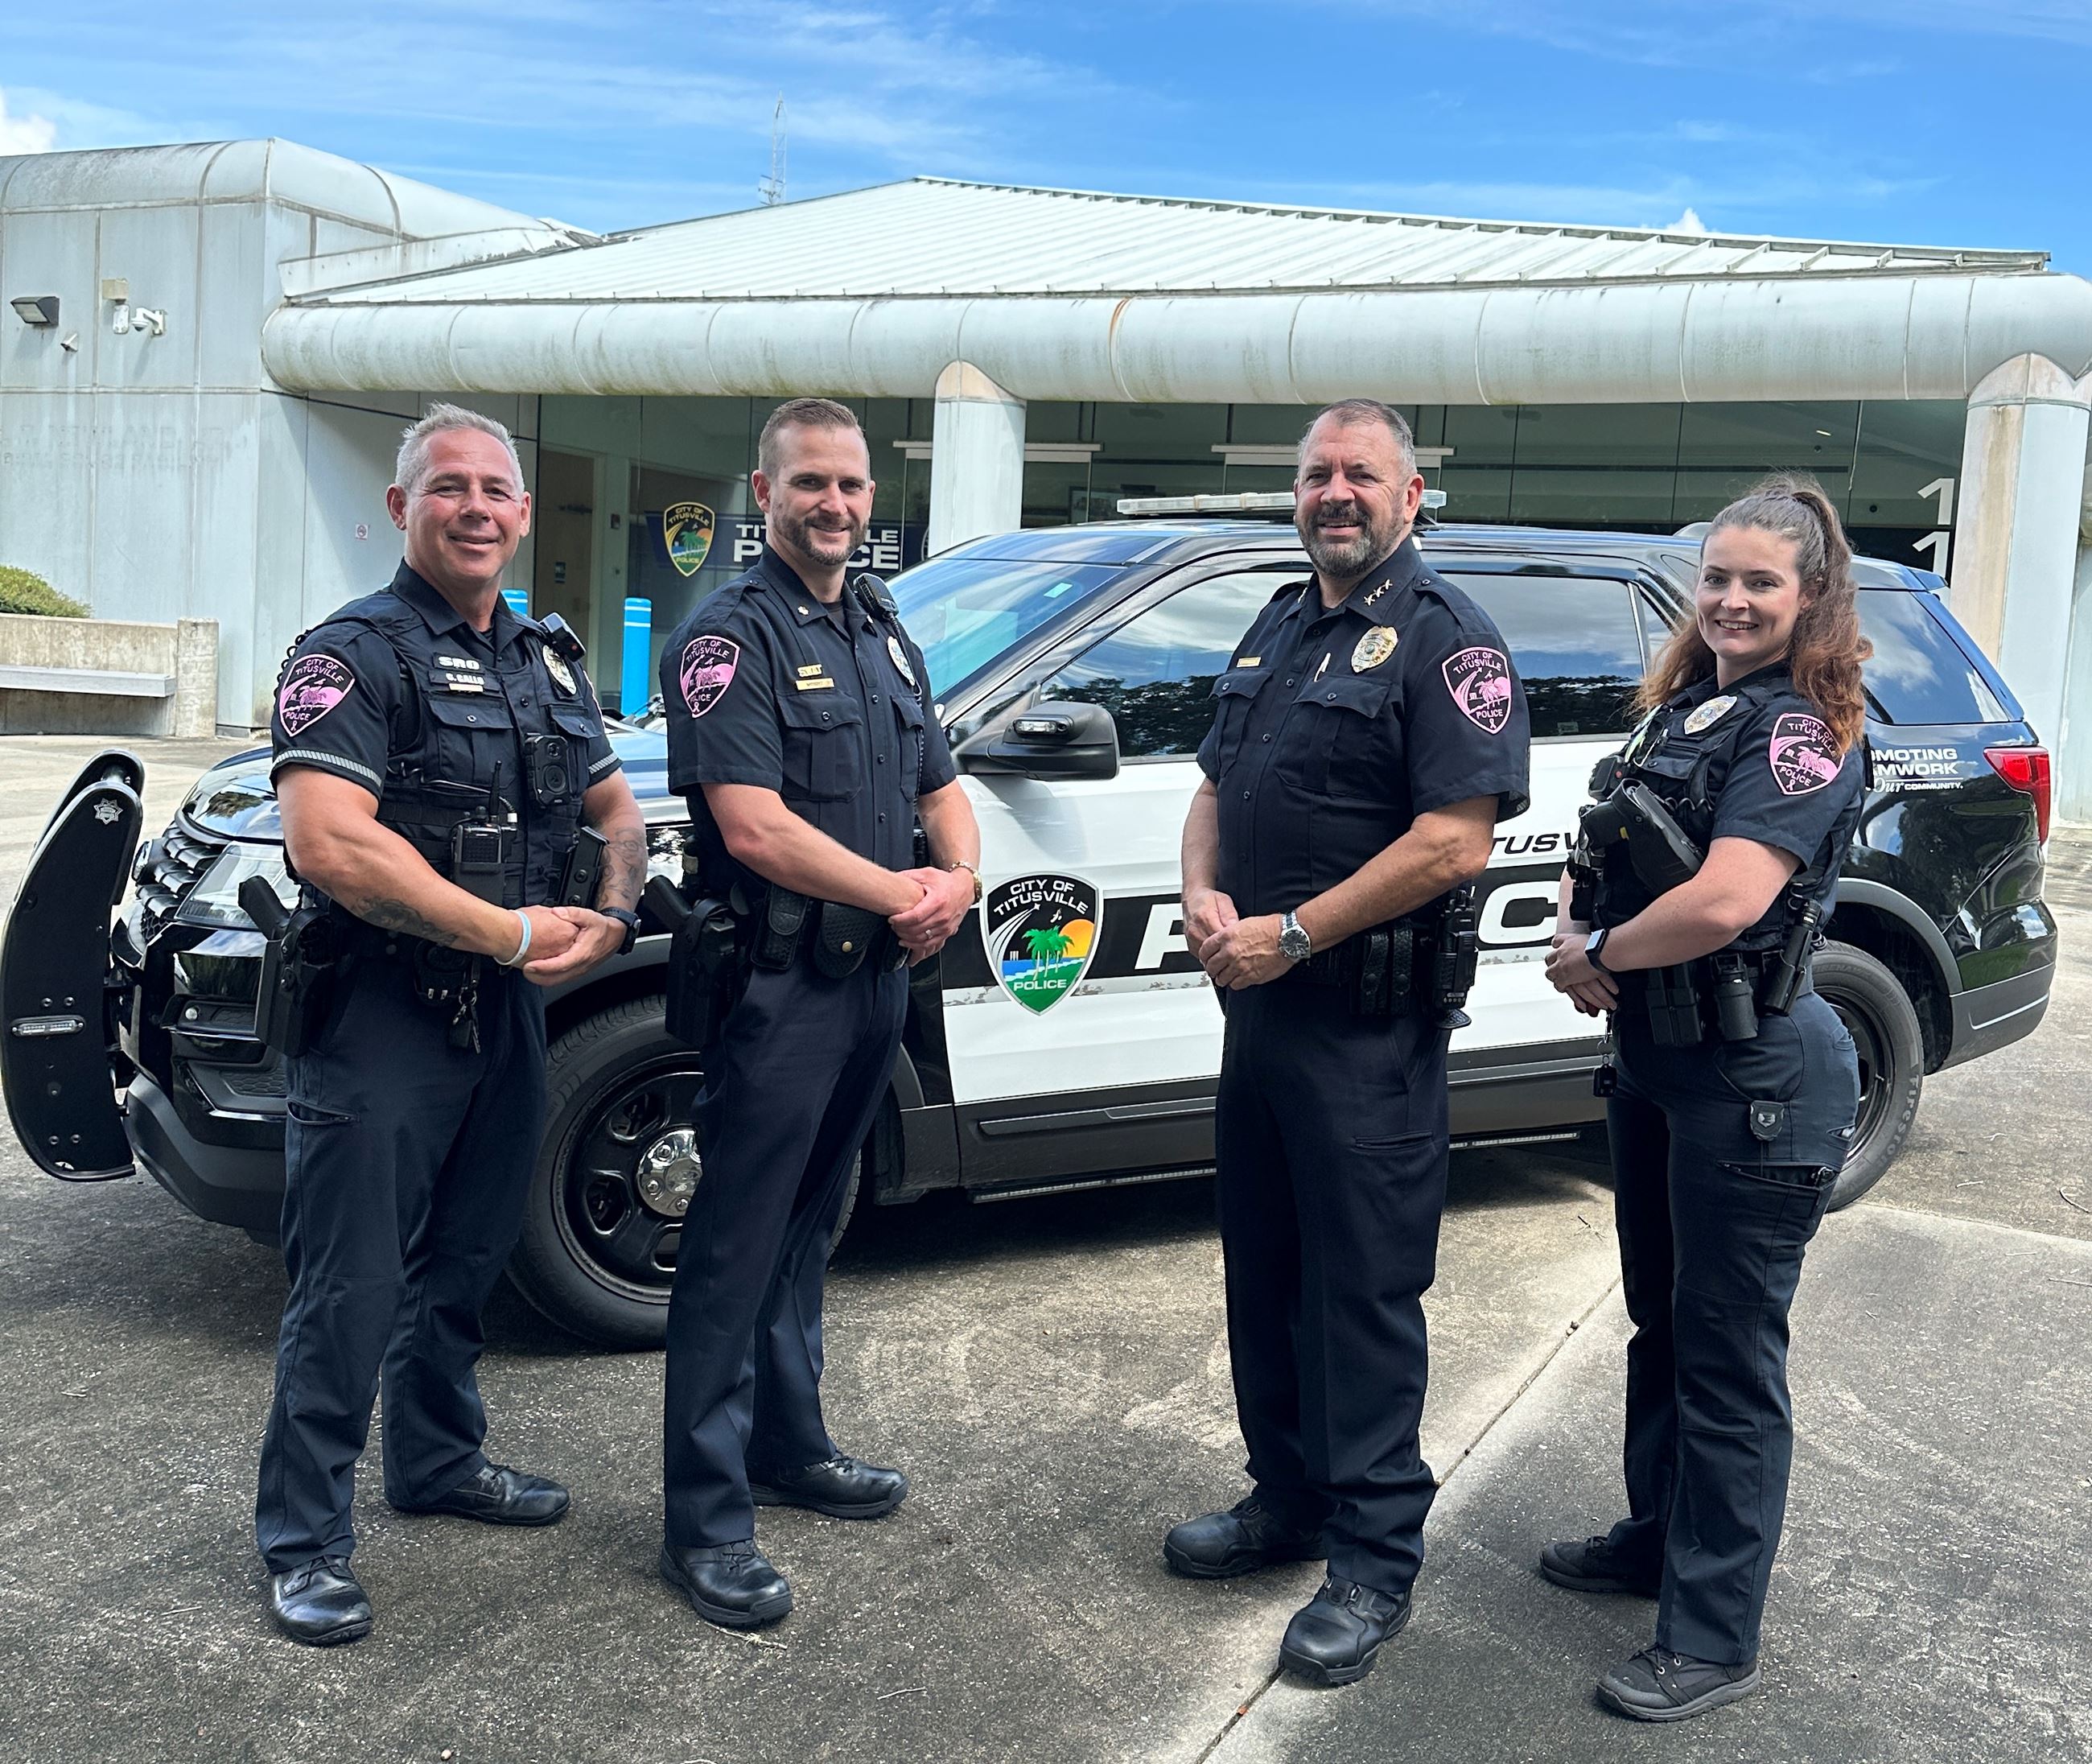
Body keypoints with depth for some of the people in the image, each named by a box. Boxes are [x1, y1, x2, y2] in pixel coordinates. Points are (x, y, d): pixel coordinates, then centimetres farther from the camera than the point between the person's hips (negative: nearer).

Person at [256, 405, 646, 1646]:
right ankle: (305, 1540, 12)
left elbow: (617, 811, 19)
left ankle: (440, 1460, 39)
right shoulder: (355, 654, -11)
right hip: (380, 1014, -7)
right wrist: (513, 930, -20)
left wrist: (611, 918, -3)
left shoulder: (550, 663, 13)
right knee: (354, 1287, -2)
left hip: (508, 1008, 7)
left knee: (467, 1256, 20)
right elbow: (329, 844, -23)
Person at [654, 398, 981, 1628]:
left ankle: (790, 1446, 33)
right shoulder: (732, 634, -11)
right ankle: (708, 1521, 5)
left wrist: (959, 879, -4)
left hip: (878, 979, 8)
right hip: (778, 986, -8)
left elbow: (942, 789, 18)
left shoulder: (886, 634, 16)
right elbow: (753, 827, -21)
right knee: (739, 1244, -3)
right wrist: (900, 894, -15)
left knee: (810, 1226, 19)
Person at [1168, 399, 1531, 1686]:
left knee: (1365, 1289, 0)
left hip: (1369, 1027, -8)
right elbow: (1217, 786, 20)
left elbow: (1456, 841, -20)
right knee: (1263, 1273, 17)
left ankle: (1376, 1558, 13)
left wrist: (1293, 933, -18)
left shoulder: (1444, 637, -10)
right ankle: (1289, 1499, 33)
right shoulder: (1279, 626, 15)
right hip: (1259, 1003, 8)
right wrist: (1204, 894, -1)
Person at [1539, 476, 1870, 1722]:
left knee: (1729, 1354, 1)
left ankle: (1713, 1640, 13)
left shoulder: (1804, 732, -16)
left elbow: (1724, 903, -28)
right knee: (1660, 1322, 21)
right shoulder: (1684, 709, 11)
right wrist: (1576, 937, -6)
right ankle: (1659, 1536, 40)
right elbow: (1598, 858, 15)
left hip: (1757, 1079, -9)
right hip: (1656, 1061, 9)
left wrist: (1600, 955, -13)